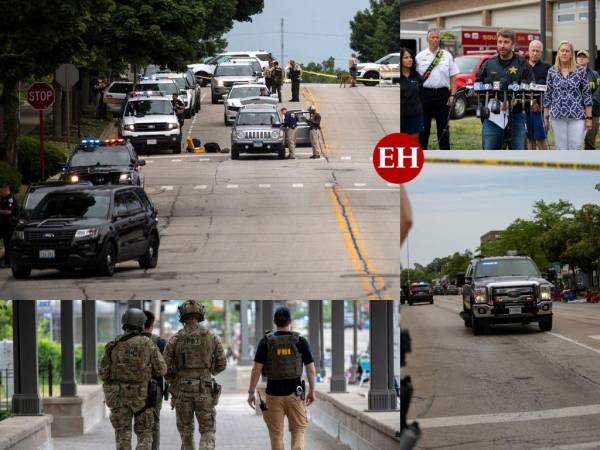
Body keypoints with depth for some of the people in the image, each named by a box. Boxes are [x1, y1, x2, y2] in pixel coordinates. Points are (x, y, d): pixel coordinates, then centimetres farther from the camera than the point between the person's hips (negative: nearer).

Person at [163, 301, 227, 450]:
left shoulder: (175, 339, -3)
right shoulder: (211, 336, -1)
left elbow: (165, 368, -2)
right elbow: (221, 364, 2)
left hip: (182, 391, 0)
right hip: (204, 391, 0)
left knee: (186, 431, 15)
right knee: (208, 432, 4)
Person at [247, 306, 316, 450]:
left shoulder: (266, 342, -4)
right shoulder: (300, 341, -3)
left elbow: (256, 369, -7)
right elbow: (311, 370, -1)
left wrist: (251, 392, 1)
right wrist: (312, 391, 12)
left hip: (274, 393, 0)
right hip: (295, 393, 0)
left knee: (276, 433, 9)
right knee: (299, 430, 8)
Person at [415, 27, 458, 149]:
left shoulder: (447, 56, 6)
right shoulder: (420, 57, 5)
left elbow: (453, 77, 4)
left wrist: (452, 95, -5)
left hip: (443, 93, 0)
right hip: (425, 93, 0)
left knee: (443, 127, 4)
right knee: (423, 127, 4)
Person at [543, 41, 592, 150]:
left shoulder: (580, 71, 1)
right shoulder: (552, 71, 6)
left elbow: (587, 95, 1)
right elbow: (548, 95, 10)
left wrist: (588, 117, -3)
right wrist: (546, 116, 8)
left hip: (577, 116, -2)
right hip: (558, 116, 2)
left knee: (576, 149, -6)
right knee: (562, 149, 5)